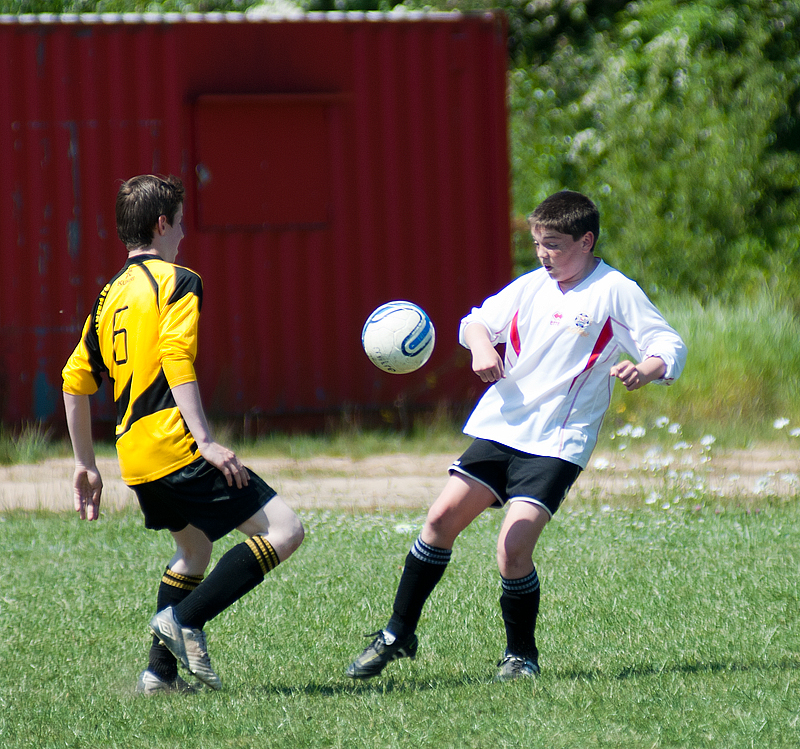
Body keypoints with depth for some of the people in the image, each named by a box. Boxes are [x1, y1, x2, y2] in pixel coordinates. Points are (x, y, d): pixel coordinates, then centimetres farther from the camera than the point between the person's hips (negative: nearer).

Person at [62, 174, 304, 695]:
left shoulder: (110, 295, 18)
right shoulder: (176, 281, -4)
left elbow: (75, 382, 18)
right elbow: (176, 360, -18)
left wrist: (87, 465, 25)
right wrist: (205, 439, -23)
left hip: (135, 456, 9)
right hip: (176, 449, -9)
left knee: (194, 552, 28)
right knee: (284, 529, -10)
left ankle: (161, 670, 20)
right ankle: (186, 618, -16)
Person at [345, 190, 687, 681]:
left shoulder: (615, 293, -6)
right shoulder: (532, 286, 10)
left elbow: (671, 349, -8)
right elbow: (477, 321, 21)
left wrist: (645, 371, -30)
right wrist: (481, 347, -2)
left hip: (558, 444, -6)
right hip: (501, 427, 6)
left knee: (513, 548, -17)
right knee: (442, 518, -1)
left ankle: (522, 655, 5)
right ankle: (399, 635, 13)